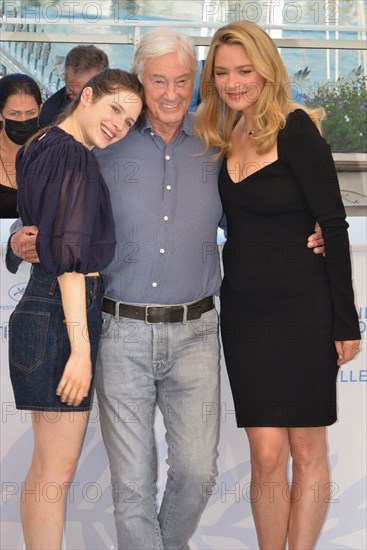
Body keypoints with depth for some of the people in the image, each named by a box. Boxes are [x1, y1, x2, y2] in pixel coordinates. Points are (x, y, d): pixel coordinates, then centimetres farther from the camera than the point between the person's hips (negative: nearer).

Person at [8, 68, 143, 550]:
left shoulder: (42, 148, 14)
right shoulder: (73, 158, -14)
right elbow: (70, 255, -20)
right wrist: (81, 347, -21)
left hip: (41, 308, 10)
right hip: (64, 316, -10)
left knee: (48, 467, 16)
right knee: (57, 471, -4)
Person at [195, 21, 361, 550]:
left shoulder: (295, 132, -11)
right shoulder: (225, 138, 8)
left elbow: (333, 225, -11)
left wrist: (345, 320, -12)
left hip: (302, 308, -5)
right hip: (244, 308, 5)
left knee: (307, 449, 7)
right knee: (266, 455, 2)